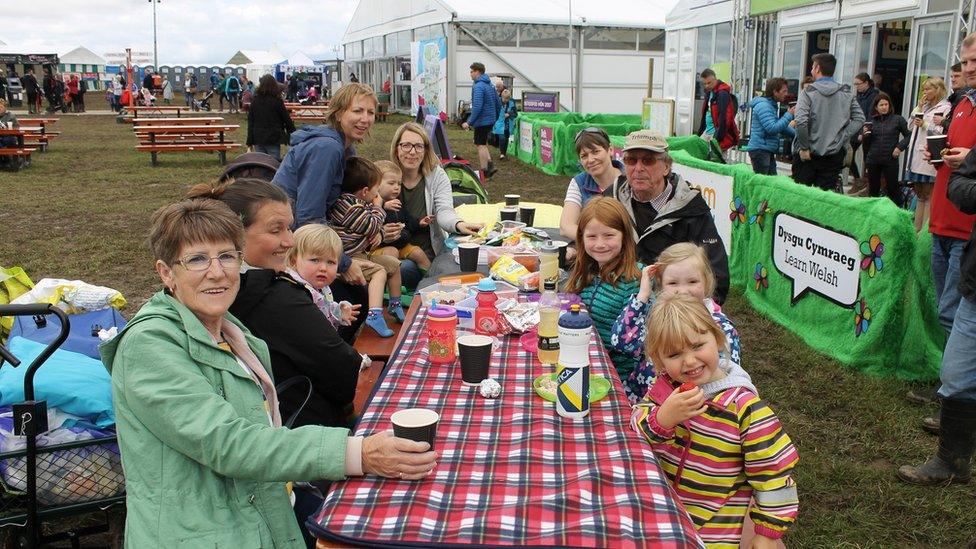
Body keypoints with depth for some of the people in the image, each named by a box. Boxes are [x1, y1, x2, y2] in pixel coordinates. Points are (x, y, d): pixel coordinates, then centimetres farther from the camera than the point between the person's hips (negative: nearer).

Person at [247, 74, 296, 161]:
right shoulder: (277, 101, -6)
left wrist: (250, 141, 9)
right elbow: (286, 119, -2)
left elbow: (250, 121, 5)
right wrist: (293, 134, 11)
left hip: (258, 139, 3)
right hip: (274, 139, -3)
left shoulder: (255, 100, 3)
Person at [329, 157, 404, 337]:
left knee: (394, 264, 14)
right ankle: (375, 315, -37)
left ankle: (395, 305, 28)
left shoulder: (358, 202, 10)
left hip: (361, 252, 10)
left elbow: (374, 228, 22)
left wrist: (379, 233, 0)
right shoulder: (348, 206, -22)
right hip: (346, 257, -10)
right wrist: (378, 208, 0)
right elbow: (372, 226, -17)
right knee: (380, 271, -25)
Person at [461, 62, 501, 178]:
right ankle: (490, 166, 11)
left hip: (482, 121, -9)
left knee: (481, 145, -1)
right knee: (483, 143, 19)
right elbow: (499, 104, 15)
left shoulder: (478, 87, -17)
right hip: (490, 120, 9)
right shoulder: (490, 85, 12)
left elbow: (477, 106, -25)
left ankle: (484, 171, 3)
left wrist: (469, 122, -22)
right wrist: (495, 118, 23)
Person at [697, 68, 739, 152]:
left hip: (717, 132, -9)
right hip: (707, 131, 9)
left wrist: (718, 137, -26)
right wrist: (699, 133, 20)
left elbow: (724, 117, -22)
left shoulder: (723, 94, -15)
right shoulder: (709, 92, 15)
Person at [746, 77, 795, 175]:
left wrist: (796, 134, 16)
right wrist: (789, 115, -16)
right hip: (760, 149, -10)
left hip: (769, 151, 10)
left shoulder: (773, 105, 17)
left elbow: (780, 126, 26)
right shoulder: (763, 105, -14)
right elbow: (772, 128, -23)